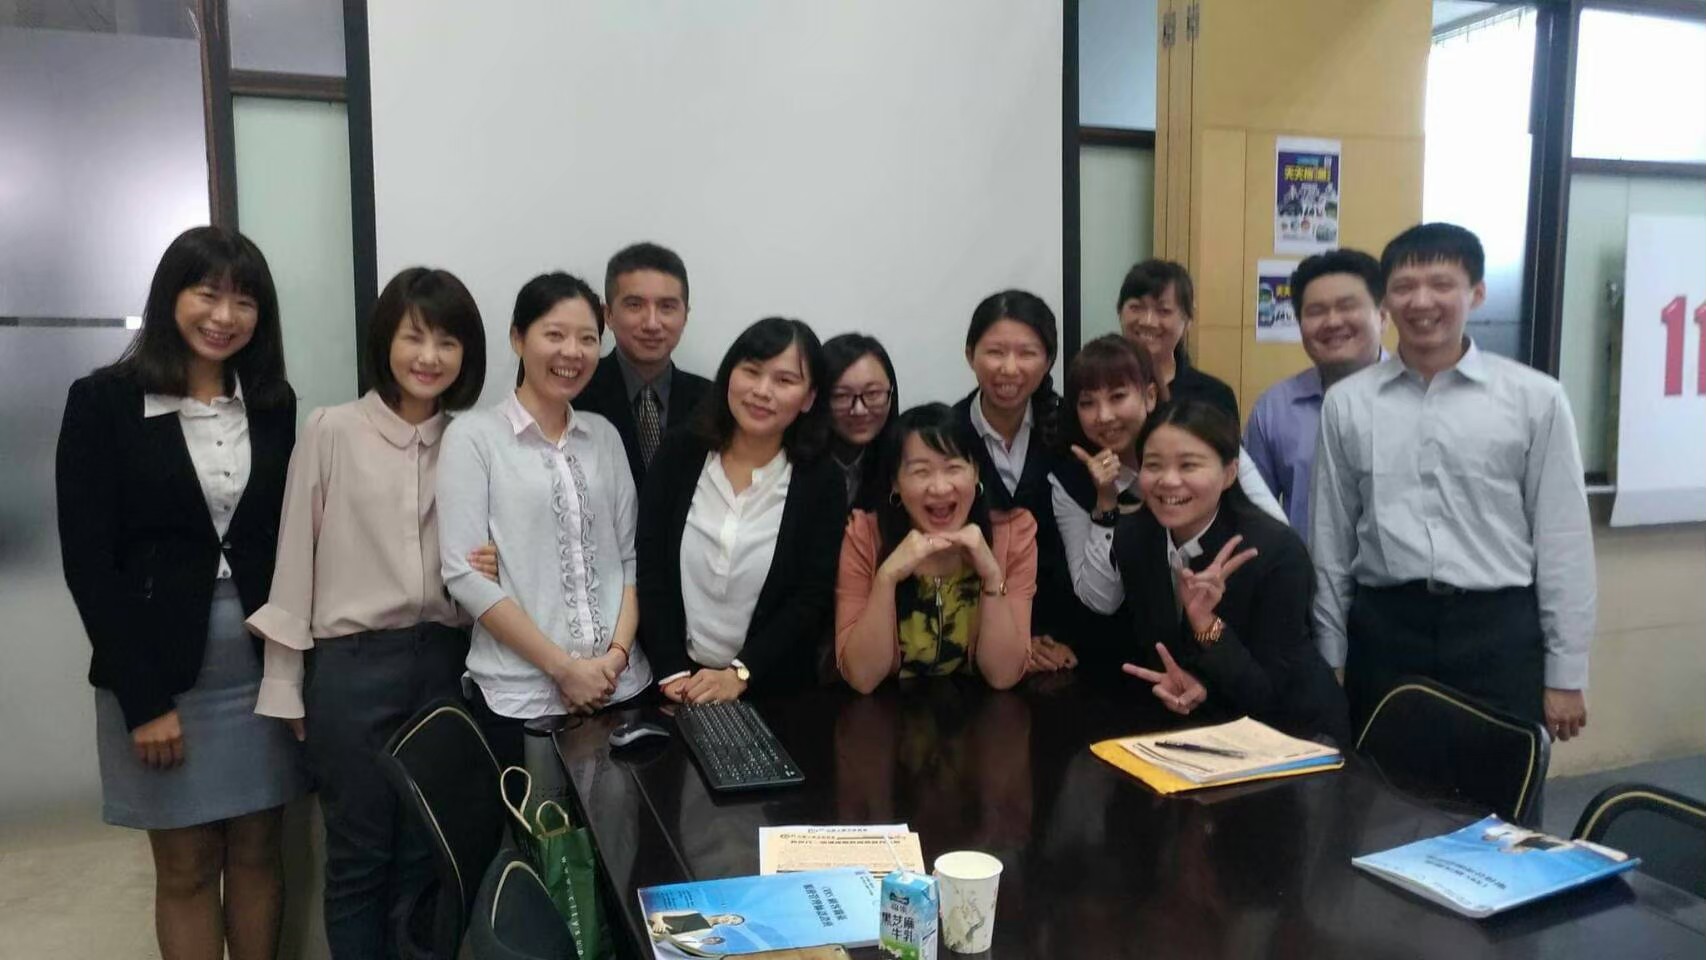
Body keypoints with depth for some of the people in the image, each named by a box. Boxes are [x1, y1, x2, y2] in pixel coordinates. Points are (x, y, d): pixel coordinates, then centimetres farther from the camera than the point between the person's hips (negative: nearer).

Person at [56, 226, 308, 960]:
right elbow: (88, 561, -9)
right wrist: (144, 697, -13)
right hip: (162, 669, -3)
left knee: (257, 854, 11)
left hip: (264, 664, 3)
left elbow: (287, 537, 7)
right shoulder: (104, 401, -6)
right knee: (185, 869, 9)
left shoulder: (274, 403, 5)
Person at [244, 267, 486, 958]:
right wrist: (284, 684, 0)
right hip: (353, 665, -2)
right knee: (360, 856, 9)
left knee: (425, 855, 12)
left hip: (445, 663, 3)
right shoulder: (331, 432, -4)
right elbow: (295, 559, -1)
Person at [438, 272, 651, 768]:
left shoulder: (605, 435, 8)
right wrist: (563, 666, -13)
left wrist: (616, 655, -7)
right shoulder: (473, 435, -5)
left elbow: (631, 556, 8)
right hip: (519, 696, -3)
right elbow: (464, 574, -11)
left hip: (621, 686, 4)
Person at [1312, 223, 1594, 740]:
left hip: (1499, 630, -1)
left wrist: (1566, 674, 1)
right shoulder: (1347, 402, 3)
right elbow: (1330, 539, 7)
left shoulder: (1536, 398, -1)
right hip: (1384, 628, 1)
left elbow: (1563, 539, 1)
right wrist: (1330, 662, 8)